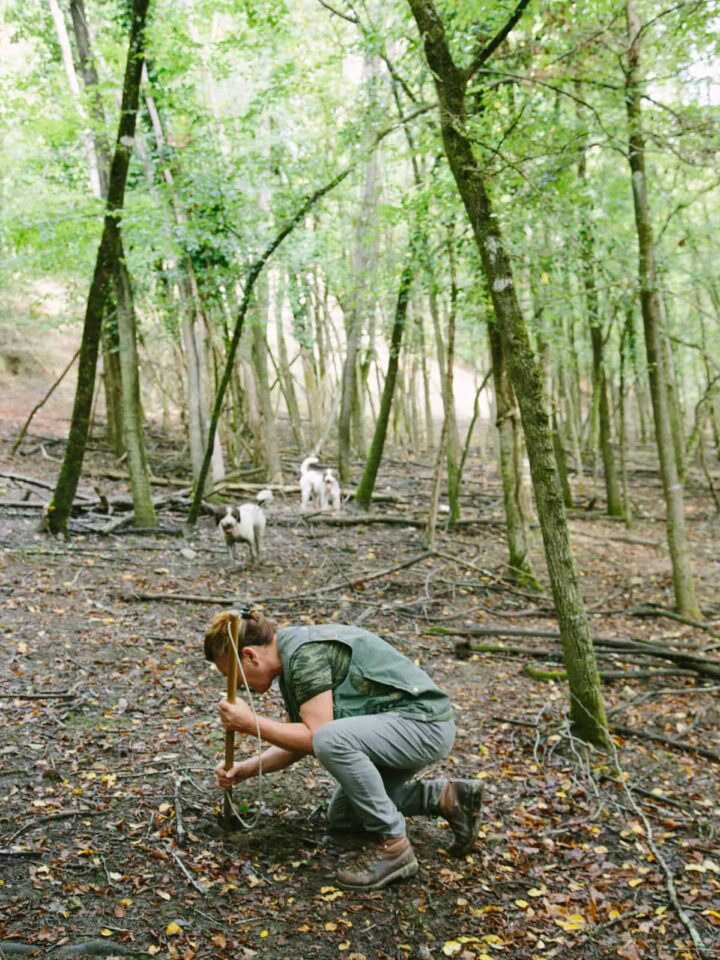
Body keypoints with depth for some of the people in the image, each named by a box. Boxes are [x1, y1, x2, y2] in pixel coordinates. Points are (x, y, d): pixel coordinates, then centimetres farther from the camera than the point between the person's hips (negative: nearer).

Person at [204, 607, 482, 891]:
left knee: (332, 739, -33)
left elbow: (316, 738, -25)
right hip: (401, 726, 11)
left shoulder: (305, 652, -22)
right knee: (341, 818, 19)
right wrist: (247, 768, 2)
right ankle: (445, 797, 16)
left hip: (425, 723, -11)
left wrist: (251, 724, -19)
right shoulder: (292, 656, 8)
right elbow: (298, 742, 14)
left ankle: (392, 845, -16)